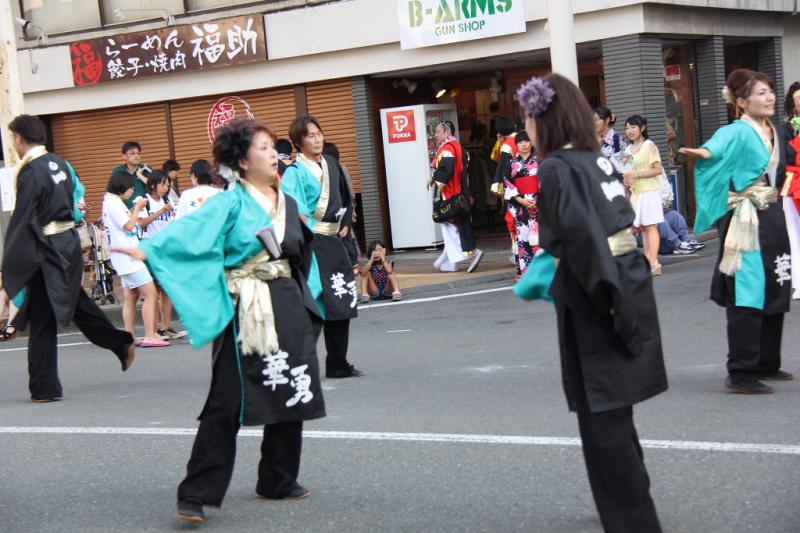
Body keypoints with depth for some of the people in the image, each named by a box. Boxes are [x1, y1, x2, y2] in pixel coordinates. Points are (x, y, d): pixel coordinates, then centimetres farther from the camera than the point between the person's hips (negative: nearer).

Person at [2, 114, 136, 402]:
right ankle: (122, 344, 29)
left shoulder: (29, 172, -18)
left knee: (41, 320, 2)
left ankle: (44, 388, 8)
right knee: (77, 303, 25)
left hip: (45, 251, -7)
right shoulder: (59, 163, 5)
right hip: (69, 243, 7)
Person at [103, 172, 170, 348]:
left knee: (131, 296, 11)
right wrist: (138, 208, -8)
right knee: (150, 294, -12)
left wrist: (135, 210, 9)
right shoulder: (113, 203, -13)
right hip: (128, 257, -11)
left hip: (127, 258, 11)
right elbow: (128, 226, -17)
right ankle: (150, 337, -15)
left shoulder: (113, 202, 18)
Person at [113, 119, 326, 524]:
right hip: (244, 311, -7)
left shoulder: (288, 203, 13)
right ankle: (197, 493, -5)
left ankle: (278, 480, 25)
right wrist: (148, 249, -36)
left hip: (287, 308, 7)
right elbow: (188, 230, -22)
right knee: (228, 403, -9)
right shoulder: (230, 203, -8)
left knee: (289, 397, 10)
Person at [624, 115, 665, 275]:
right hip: (635, 193, 6)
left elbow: (657, 169, -12)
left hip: (649, 191, -6)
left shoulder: (649, 146, -6)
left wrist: (636, 174, -18)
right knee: (642, 227, 6)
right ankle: (647, 262, 9)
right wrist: (626, 179, -1)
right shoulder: (628, 149, 13)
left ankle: (654, 263, -10)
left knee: (650, 226, -9)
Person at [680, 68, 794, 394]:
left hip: (772, 218, 8)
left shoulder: (773, 131, 10)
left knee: (774, 293, 14)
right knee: (747, 297, -7)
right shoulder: (737, 132, -14)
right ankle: (740, 374, -3)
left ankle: (766, 364, 26)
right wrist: (704, 152, -57)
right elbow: (715, 148, -36)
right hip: (746, 222, -8)